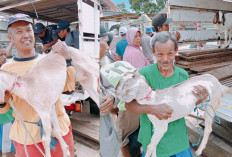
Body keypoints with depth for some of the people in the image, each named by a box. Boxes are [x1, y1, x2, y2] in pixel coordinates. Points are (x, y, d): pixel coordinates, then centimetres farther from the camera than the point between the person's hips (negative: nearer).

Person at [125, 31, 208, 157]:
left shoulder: (183, 75, -4)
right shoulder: (144, 73, -17)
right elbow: (129, 104, -17)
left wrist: (198, 101, -15)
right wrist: (152, 109, -33)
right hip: (153, 136, -3)